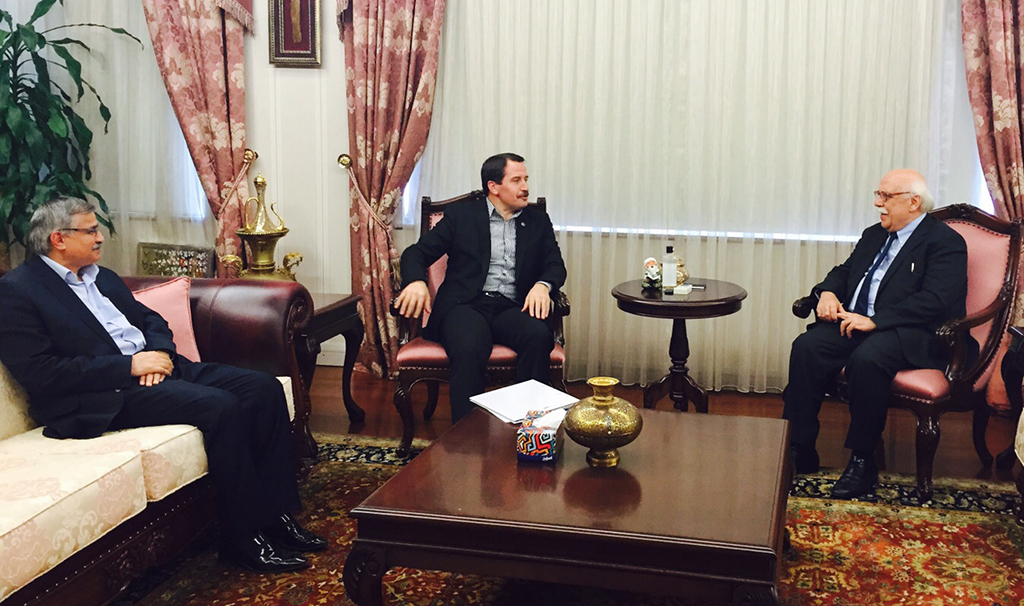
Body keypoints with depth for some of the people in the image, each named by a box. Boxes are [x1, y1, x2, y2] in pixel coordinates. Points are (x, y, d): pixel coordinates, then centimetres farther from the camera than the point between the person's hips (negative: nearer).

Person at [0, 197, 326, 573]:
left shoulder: (101, 276, 22)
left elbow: (150, 319, 24)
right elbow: (39, 374, -15)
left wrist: (158, 351, -1)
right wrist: (130, 366, -17)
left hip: (157, 367, 9)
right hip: (105, 395, -9)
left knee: (263, 389, -10)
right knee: (220, 406, -29)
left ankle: (276, 514, -6)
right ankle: (243, 536, -17)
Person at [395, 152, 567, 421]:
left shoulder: (538, 222, 21)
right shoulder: (460, 215, 13)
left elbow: (556, 265, 14)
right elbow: (416, 253, 9)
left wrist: (542, 285, -11)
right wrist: (416, 282, -15)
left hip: (512, 308, 2)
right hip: (466, 304, -2)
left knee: (538, 336, -33)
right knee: (470, 348, -36)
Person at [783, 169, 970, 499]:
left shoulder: (946, 242, -4)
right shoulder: (874, 235, 22)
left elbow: (934, 302, -17)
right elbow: (843, 271, 27)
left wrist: (874, 321, -24)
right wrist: (828, 292, 1)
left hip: (913, 334, -7)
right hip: (853, 321, 7)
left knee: (866, 358, -37)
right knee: (806, 346, -21)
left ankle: (862, 462, -21)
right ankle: (799, 451, -16)